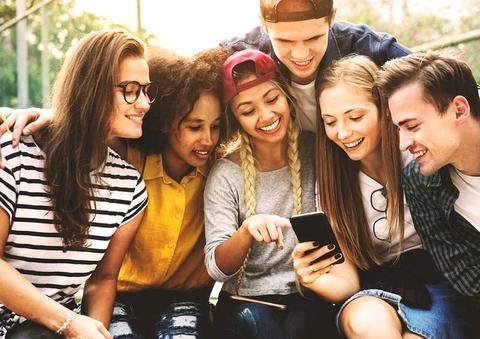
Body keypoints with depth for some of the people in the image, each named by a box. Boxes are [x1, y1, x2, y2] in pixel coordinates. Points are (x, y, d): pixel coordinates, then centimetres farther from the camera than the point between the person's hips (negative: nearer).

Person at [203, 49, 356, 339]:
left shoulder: (317, 154, 0)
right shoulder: (226, 175, -4)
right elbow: (217, 269, -10)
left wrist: (343, 267, -20)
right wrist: (246, 231, -29)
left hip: (310, 296, 1)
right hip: (246, 302, 0)